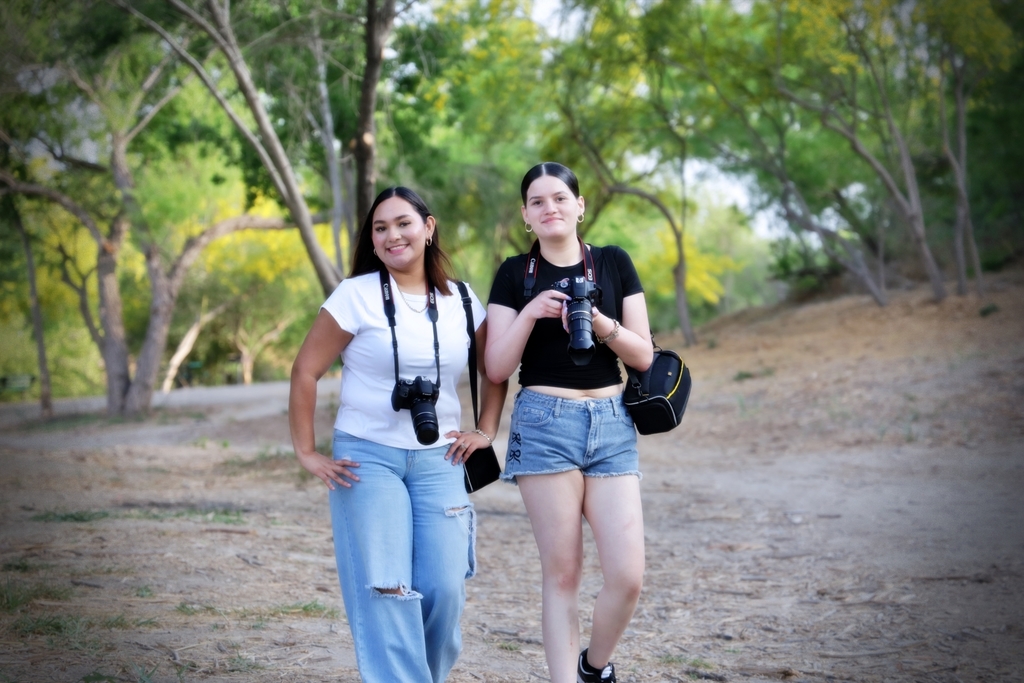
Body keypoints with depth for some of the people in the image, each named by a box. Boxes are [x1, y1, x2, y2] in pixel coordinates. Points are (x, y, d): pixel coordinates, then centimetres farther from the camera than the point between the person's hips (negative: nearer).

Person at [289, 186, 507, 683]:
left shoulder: (461, 301, 6)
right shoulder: (356, 296, -6)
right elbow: (305, 372, -4)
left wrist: (486, 430, 9)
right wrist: (307, 453, -6)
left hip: (438, 460, 3)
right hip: (367, 457, -3)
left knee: (444, 589, -2)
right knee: (385, 591, -9)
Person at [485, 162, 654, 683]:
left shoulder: (613, 263, 9)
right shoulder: (514, 274, 7)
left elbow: (643, 356, 6)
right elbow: (496, 369, 1)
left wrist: (601, 325, -11)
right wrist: (530, 312, -12)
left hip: (612, 425, 2)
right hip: (544, 423, -1)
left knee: (627, 574, -6)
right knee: (562, 572, -2)